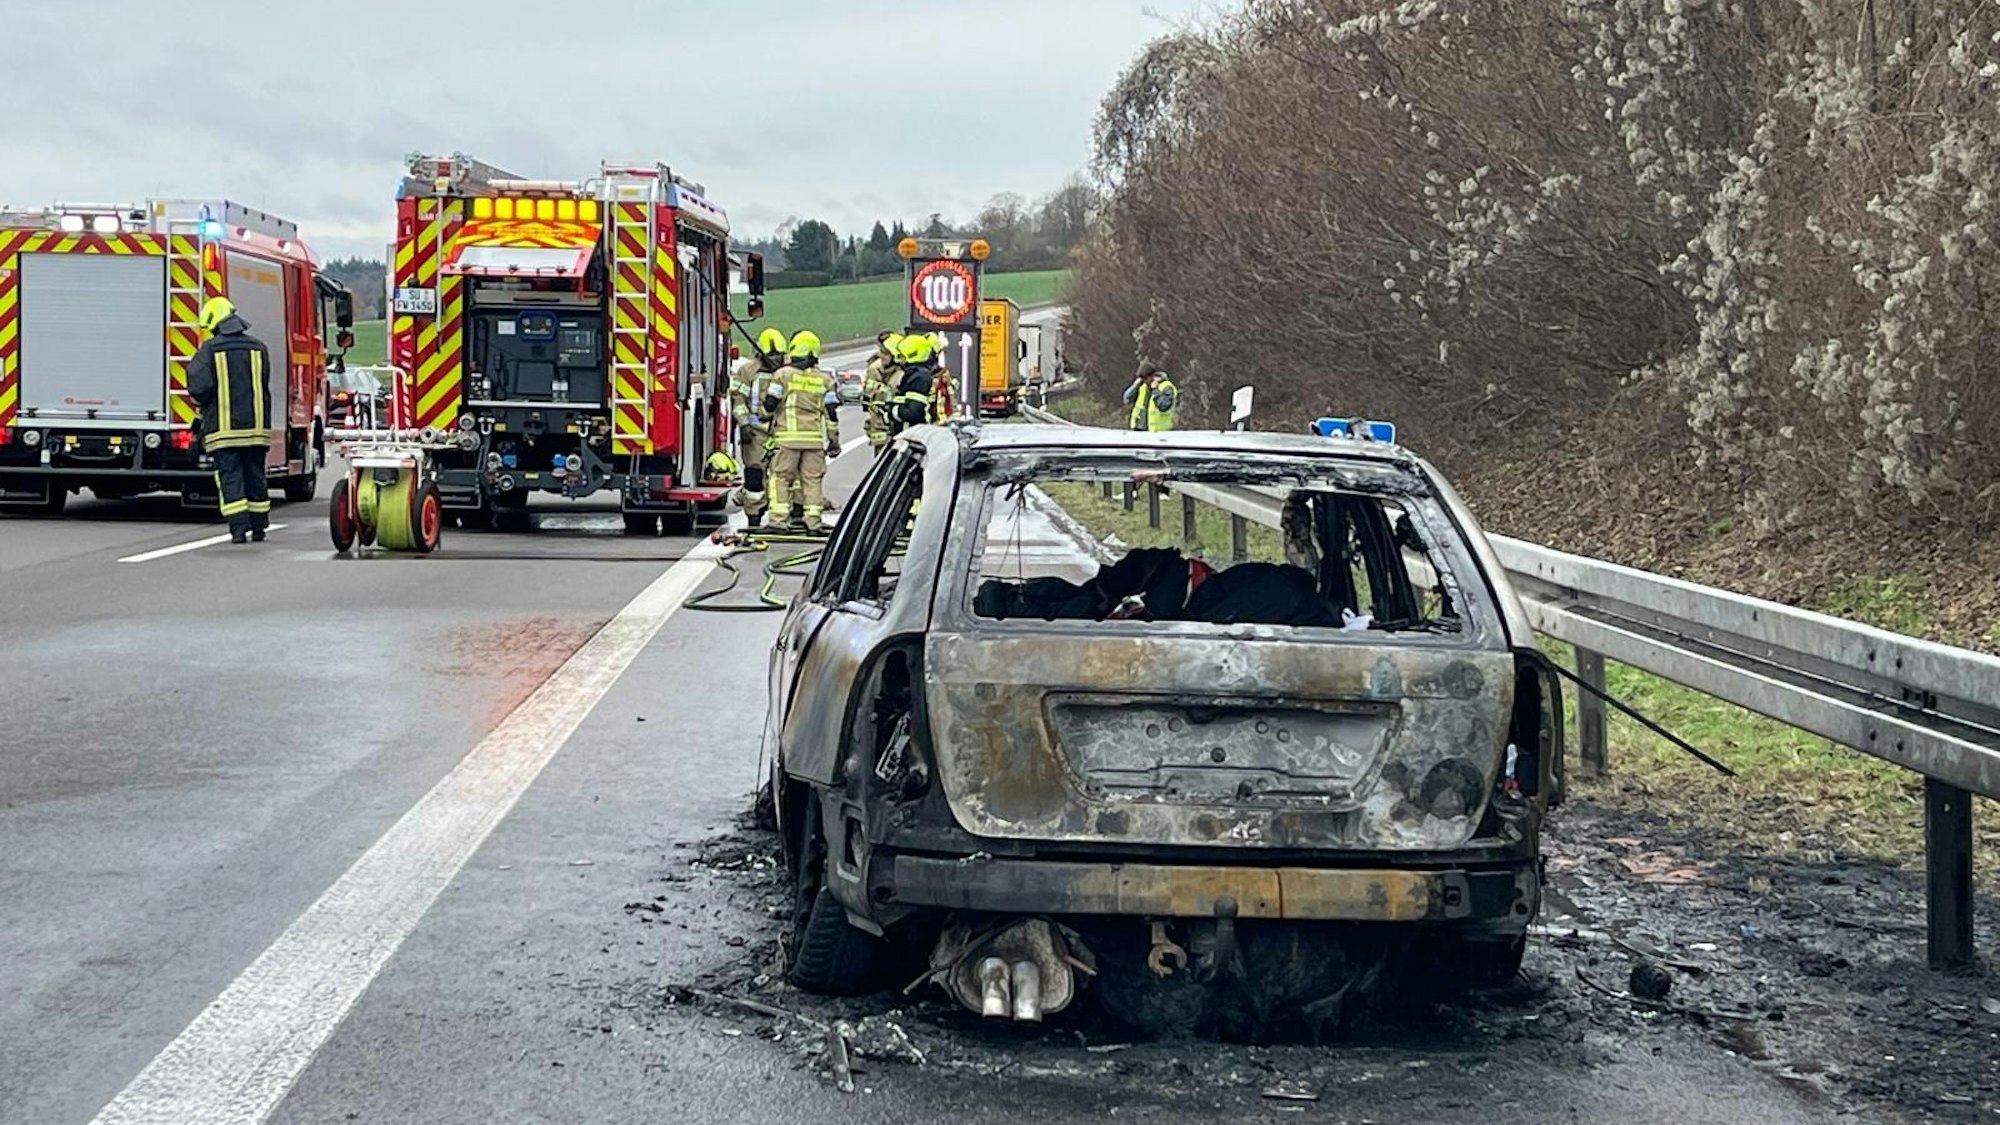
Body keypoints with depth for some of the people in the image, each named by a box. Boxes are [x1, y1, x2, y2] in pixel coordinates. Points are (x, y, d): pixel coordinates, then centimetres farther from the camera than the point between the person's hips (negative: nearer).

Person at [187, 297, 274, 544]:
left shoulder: (209, 349, -7)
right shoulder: (258, 348, 5)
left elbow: (199, 386, -13)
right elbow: (263, 387, 11)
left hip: (223, 429, -4)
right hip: (255, 426, 4)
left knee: (230, 477, -1)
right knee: (255, 476, 12)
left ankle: (239, 528, -11)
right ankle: (259, 527, 17)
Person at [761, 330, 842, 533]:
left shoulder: (783, 374, -2)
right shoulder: (824, 379, 7)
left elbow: (770, 404, -3)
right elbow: (831, 412, 6)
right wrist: (834, 440, 12)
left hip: (787, 435, -3)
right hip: (815, 437, 3)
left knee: (781, 477, 2)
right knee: (813, 478, 7)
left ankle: (779, 519, -5)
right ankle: (813, 520, 5)